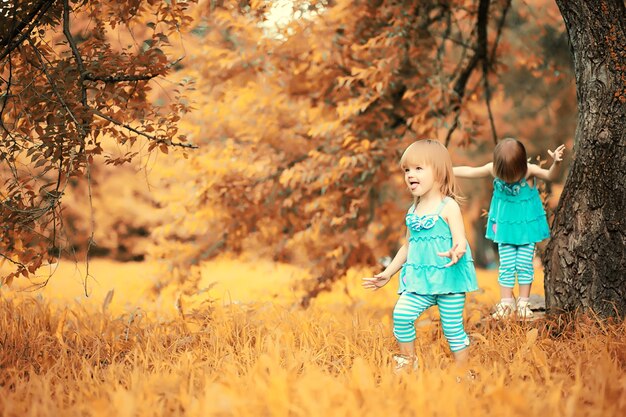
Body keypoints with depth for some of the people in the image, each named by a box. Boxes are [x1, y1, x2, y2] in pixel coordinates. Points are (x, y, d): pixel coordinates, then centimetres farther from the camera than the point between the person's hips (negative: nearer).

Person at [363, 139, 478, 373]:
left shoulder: (448, 206, -6)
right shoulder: (413, 210, 12)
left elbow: (460, 241, -14)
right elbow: (408, 246, 22)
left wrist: (456, 252, -38)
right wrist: (387, 274, 24)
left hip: (448, 276, -5)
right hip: (420, 278, 5)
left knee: (453, 328, 0)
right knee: (401, 314, -12)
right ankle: (407, 361, 6)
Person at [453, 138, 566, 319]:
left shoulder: (530, 170, -20)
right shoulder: (493, 169, -13)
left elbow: (550, 176, -30)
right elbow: (469, 171, -1)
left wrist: (556, 163, -50)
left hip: (527, 224, -2)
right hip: (505, 224, 2)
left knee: (524, 264, 4)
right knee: (506, 266, 5)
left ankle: (524, 303, 16)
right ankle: (506, 303, 14)